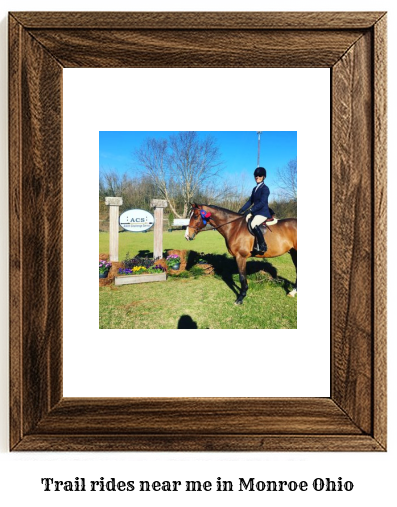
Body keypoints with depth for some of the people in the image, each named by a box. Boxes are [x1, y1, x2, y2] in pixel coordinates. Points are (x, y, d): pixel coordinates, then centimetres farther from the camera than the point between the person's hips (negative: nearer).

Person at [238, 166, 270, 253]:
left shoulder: (265, 188, -9)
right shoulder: (255, 188, 16)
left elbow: (262, 203, -19)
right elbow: (250, 201, 17)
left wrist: (251, 212, -24)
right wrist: (241, 211, 7)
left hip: (263, 212, -9)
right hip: (256, 212, 10)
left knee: (254, 224, -34)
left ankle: (263, 246, -25)